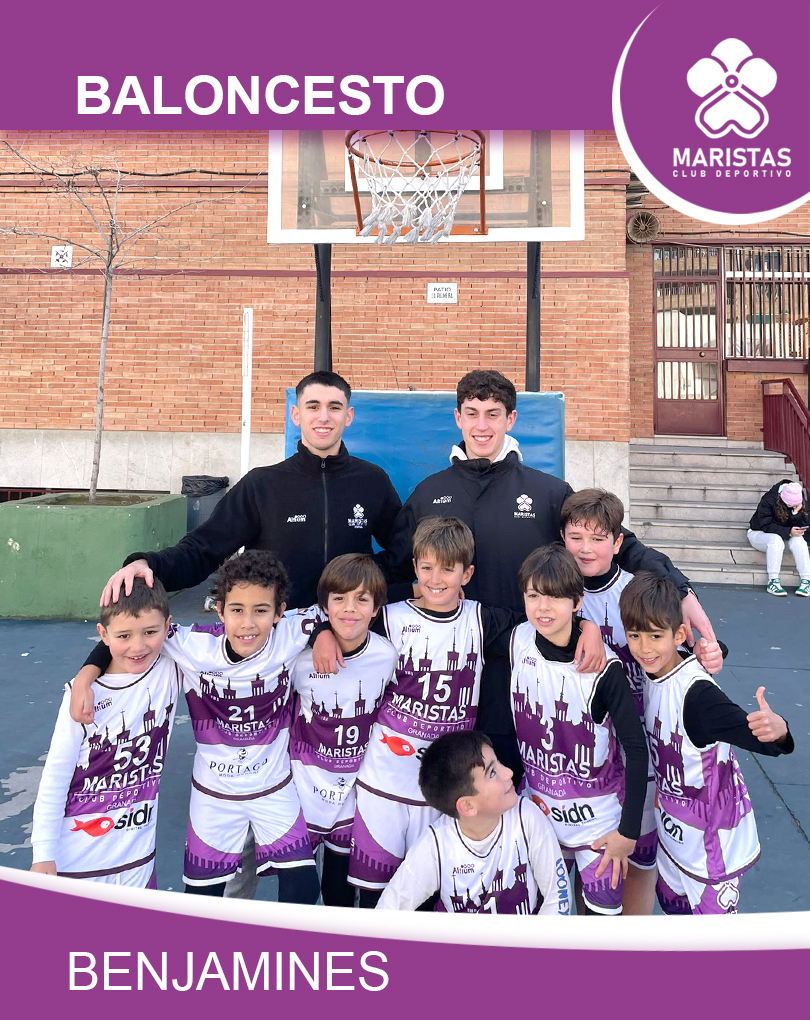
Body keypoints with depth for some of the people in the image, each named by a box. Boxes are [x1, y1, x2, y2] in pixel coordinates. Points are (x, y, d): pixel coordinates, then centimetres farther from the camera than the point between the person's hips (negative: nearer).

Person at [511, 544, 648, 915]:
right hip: (538, 807, 4)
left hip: (598, 818, -3)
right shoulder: (518, 641, -12)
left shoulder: (603, 668, -23)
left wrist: (629, 831, -13)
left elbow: (636, 748, -16)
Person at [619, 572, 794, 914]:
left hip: (712, 834, -7)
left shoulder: (697, 693, -33)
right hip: (674, 823, 8)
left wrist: (776, 729, -63)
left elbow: (756, 735, -42)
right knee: (672, 901, 27)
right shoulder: (652, 670, -11)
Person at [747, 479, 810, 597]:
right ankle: (773, 582, -36)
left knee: (798, 540, -29)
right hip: (760, 533, -4)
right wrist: (788, 532, -35)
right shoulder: (768, 500, -24)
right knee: (776, 540, -38)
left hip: (786, 536, 4)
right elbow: (766, 526, -24)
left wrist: (797, 512, -32)